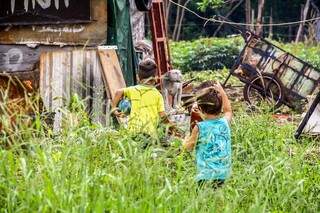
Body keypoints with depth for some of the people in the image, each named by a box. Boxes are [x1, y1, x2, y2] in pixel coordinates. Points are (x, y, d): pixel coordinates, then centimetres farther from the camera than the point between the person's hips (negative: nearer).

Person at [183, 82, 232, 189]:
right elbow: (228, 111, 29)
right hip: (223, 173, 5)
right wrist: (222, 92, 33)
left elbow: (188, 147, 6)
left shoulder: (199, 128, -10)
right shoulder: (224, 123, 3)